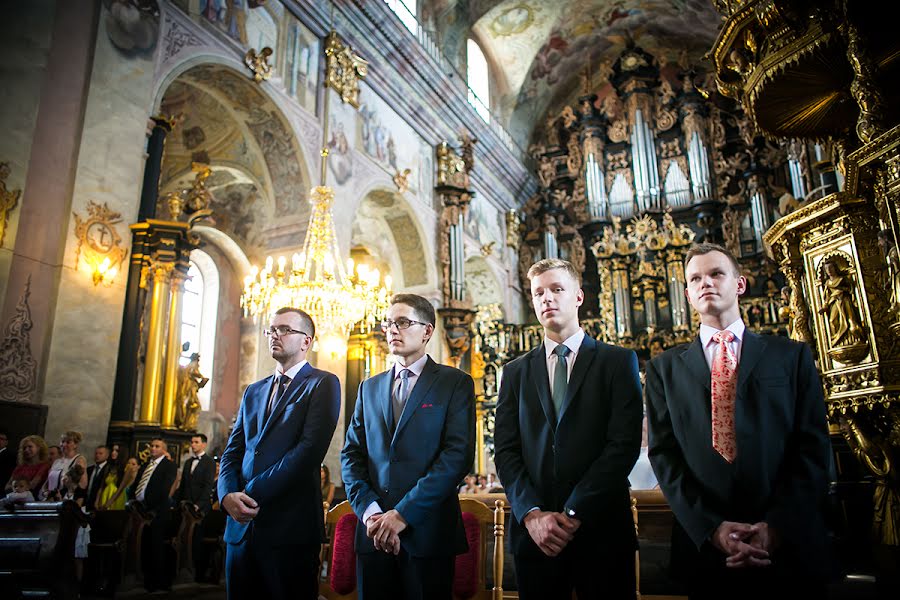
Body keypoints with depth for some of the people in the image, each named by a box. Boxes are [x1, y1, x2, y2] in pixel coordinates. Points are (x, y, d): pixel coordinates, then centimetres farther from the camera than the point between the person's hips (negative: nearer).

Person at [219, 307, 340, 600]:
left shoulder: (322, 384, -3)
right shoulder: (253, 391, 18)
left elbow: (310, 448, -15)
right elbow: (232, 452, 12)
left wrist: (252, 493, -14)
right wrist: (228, 495, -8)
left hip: (290, 525, -6)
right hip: (241, 526, 6)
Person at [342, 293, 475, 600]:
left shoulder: (455, 383, -1)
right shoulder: (369, 387, 14)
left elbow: (459, 454, -12)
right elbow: (351, 454, 8)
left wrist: (403, 513, -15)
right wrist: (370, 511, -7)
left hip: (428, 531, -4)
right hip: (373, 532, 4)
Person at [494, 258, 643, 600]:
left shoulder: (617, 362, 1)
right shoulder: (516, 373, 10)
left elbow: (624, 444, -8)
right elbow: (505, 452, 3)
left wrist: (573, 513, -13)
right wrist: (533, 514, -10)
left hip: (602, 531, -2)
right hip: (533, 532, 2)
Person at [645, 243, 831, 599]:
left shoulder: (791, 356, 6)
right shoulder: (664, 368, 6)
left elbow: (813, 448, -1)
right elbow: (663, 454, -1)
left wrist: (776, 526, -13)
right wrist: (711, 528, -13)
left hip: (788, 549, 0)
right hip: (703, 547, 0)